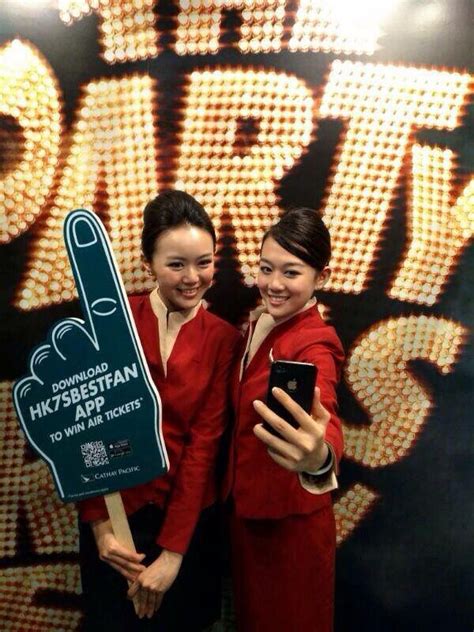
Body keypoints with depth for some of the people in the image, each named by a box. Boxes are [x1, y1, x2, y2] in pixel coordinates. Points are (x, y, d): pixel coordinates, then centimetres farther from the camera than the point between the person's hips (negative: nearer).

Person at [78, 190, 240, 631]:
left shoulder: (222, 338, -7)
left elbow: (204, 441, -10)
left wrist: (173, 550, -12)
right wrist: (99, 523, -14)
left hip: (187, 515, 1)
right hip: (112, 509, 0)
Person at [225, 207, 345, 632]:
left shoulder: (314, 345, -25)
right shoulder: (259, 321, -2)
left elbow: (324, 421, -48)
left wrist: (319, 458, -68)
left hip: (290, 514, -7)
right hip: (246, 502, 7)